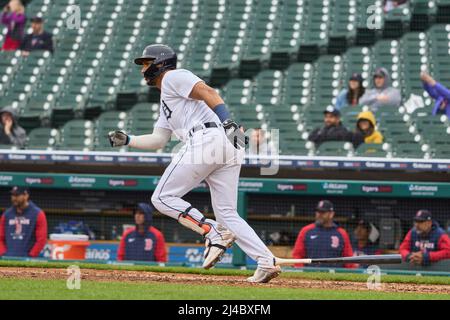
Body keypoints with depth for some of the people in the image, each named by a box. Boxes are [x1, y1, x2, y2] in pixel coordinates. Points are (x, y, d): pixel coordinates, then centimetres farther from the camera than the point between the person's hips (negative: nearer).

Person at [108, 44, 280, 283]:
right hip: (230, 148, 9)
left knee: (163, 198, -1)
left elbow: (207, 91, -8)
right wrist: (127, 140, 27)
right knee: (227, 214, 7)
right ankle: (266, 262, -7)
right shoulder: (166, 101, 36)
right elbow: (158, 140, 35)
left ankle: (214, 233, -16)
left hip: (206, 137, -9)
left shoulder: (173, 77, 8)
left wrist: (226, 120, -21)